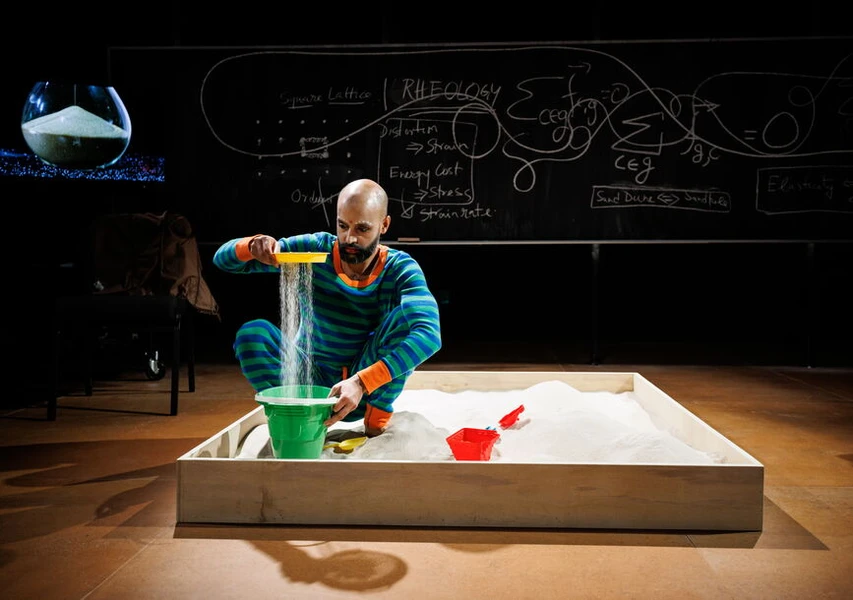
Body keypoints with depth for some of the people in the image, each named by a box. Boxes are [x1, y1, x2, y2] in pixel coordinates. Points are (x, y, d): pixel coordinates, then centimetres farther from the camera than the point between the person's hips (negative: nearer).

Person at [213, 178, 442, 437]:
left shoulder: (401, 269, -15)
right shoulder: (314, 249, -11)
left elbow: (429, 334, -34)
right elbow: (223, 259, -8)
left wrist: (361, 382, -43)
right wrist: (252, 246, -33)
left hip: (371, 389, -1)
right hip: (311, 381, 1)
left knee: (405, 315, -26)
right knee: (252, 332, -23)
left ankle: (377, 421, -14)